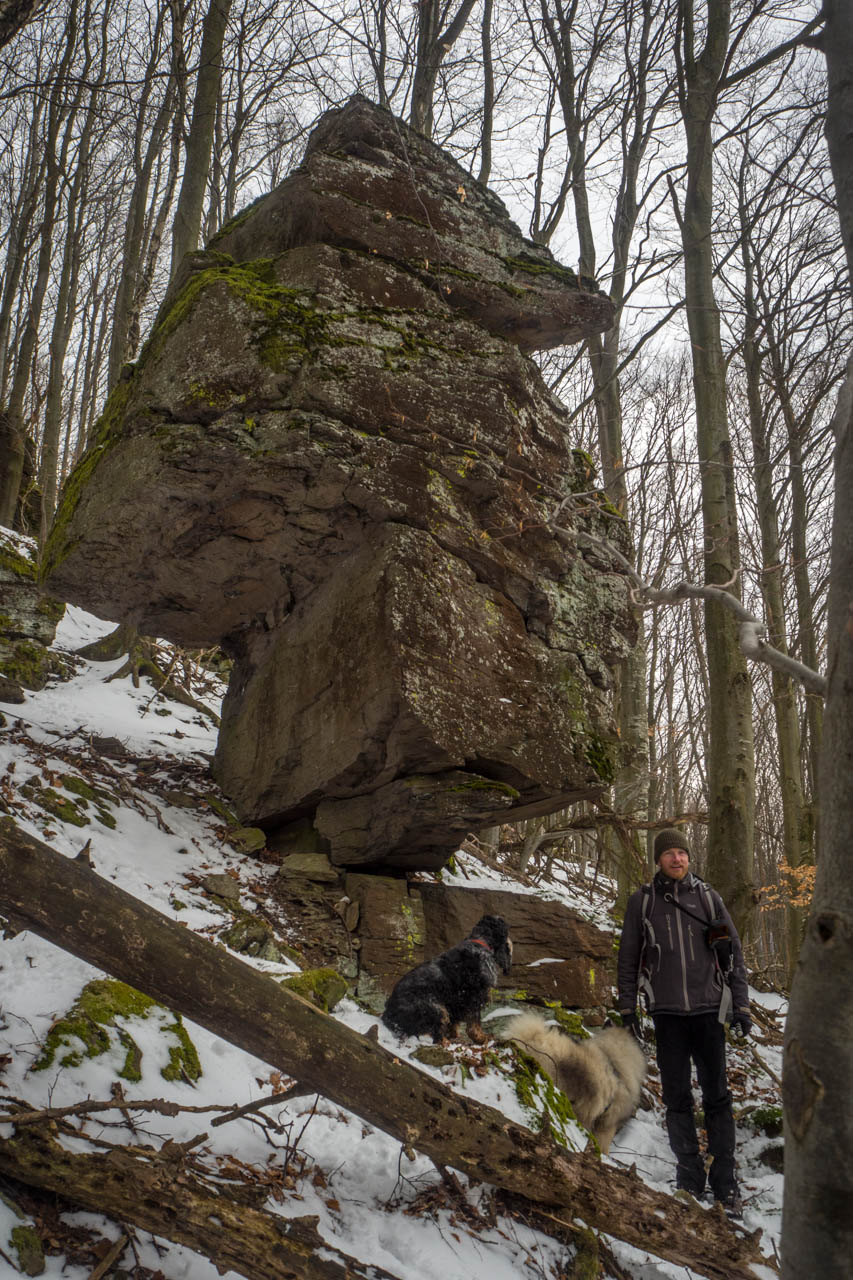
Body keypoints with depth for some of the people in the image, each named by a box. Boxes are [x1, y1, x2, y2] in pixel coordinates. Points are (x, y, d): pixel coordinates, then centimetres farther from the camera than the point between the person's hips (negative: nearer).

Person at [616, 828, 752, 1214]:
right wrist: (628, 1010, 4)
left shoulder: (708, 897, 4)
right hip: (667, 1013, 0)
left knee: (717, 1096, 2)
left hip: (708, 1009, 0)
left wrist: (741, 1005, 3)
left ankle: (725, 1182, 11)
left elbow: (733, 953, 8)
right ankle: (690, 1177, 17)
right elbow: (628, 959, 7)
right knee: (677, 1098, 5)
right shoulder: (641, 902, 3)